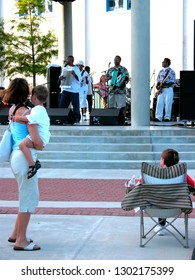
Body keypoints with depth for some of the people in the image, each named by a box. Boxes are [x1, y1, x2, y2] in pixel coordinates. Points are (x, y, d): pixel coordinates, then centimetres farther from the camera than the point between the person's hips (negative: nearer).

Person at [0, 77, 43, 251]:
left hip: (16, 157, 9)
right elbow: (36, 140, -20)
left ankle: (16, 234, 27)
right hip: (25, 158, -9)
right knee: (28, 199, 0)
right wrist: (40, 147, 0)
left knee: (31, 198, 20)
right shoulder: (26, 112, -15)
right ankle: (21, 240, 6)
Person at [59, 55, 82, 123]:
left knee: (75, 105, -2)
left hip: (74, 90, -5)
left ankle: (77, 118, 8)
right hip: (65, 89, 5)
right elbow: (60, 77, 21)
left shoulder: (76, 68, -2)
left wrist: (74, 74, -25)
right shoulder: (65, 68, 14)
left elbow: (79, 79, -8)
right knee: (62, 104, 0)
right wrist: (60, 77, -2)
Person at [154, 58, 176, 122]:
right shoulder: (160, 72, 17)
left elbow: (173, 82, -7)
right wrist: (158, 86, -2)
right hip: (161, 89, 5)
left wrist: (163, 83, -13)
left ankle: (167, 117, 0)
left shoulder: (171, 71, 0)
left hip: (168, 89, -5)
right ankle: (158, 117, -10)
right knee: (159, 103, -6)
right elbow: (158, 80, 19)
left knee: (168, 103, -6)